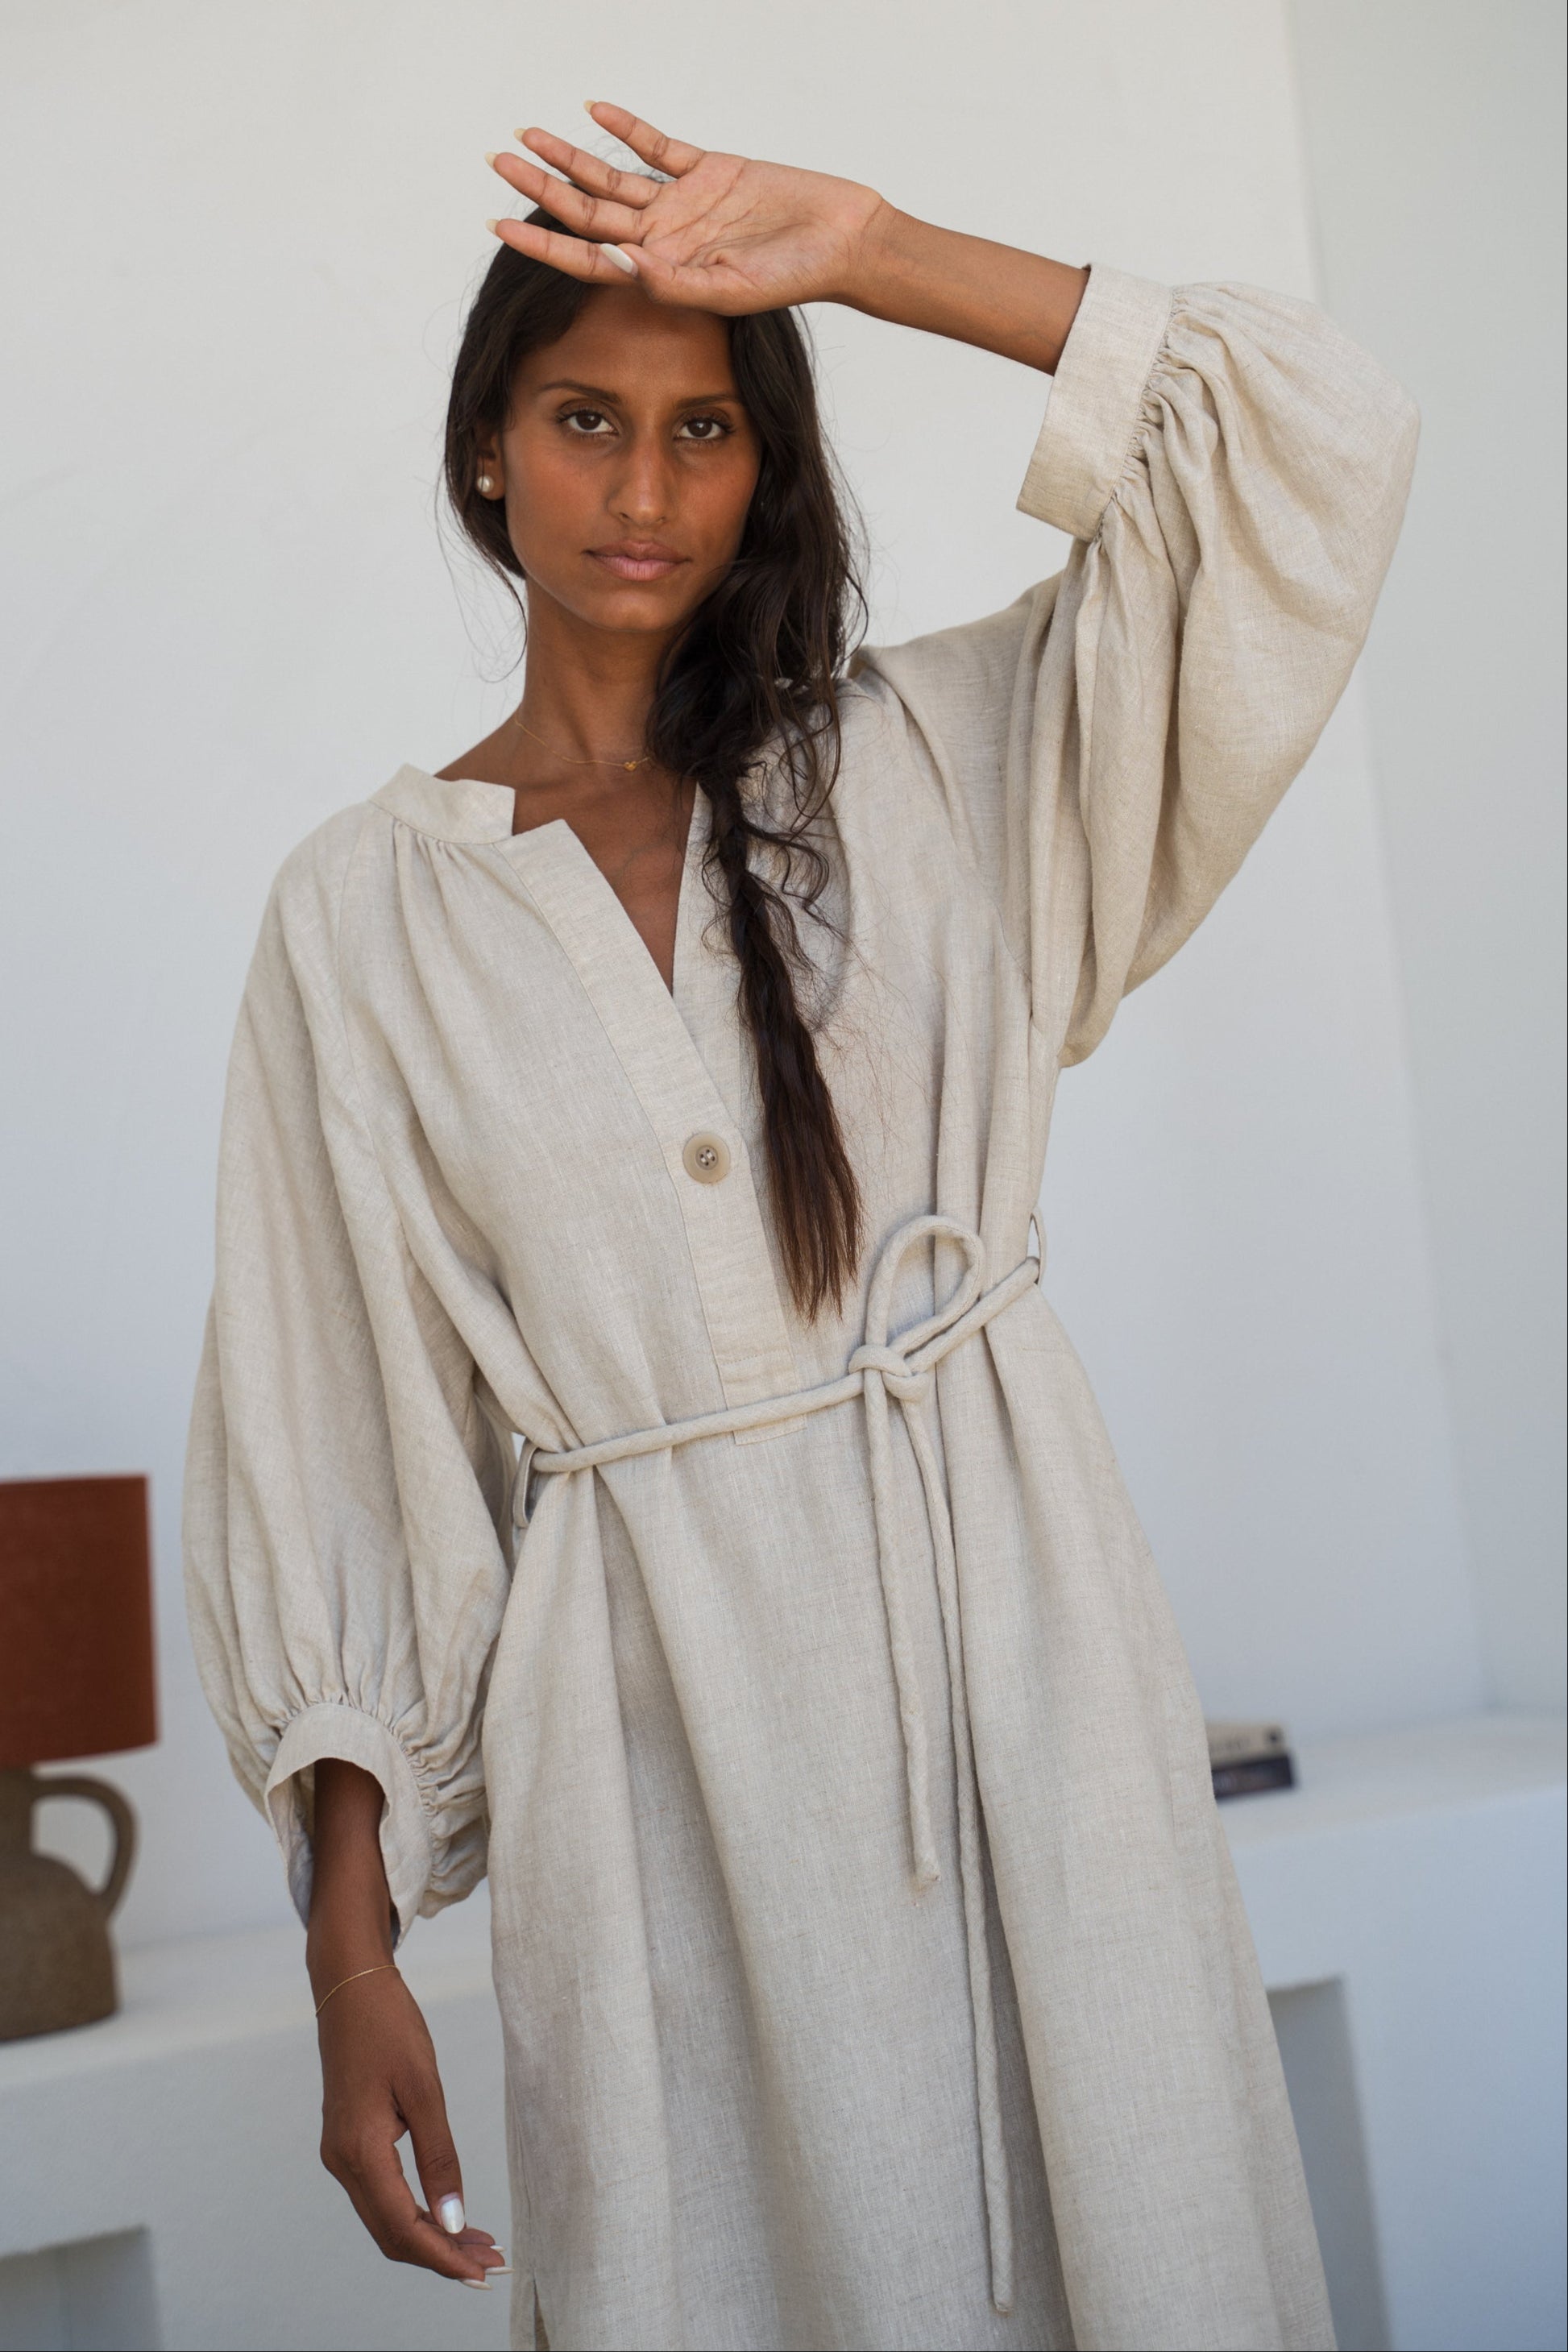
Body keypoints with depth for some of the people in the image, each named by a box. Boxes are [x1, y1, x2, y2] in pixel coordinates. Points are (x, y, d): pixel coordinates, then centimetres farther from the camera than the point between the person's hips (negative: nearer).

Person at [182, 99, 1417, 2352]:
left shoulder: (914, 761, 6)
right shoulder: (366, 903, 4)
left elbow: (1319, 444, -1)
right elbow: (330, 1432, 2)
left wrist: (858, 243, -5)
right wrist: (352, 1948, -3)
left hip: (1007, 1623, 1)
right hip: (656, 1706, 0)